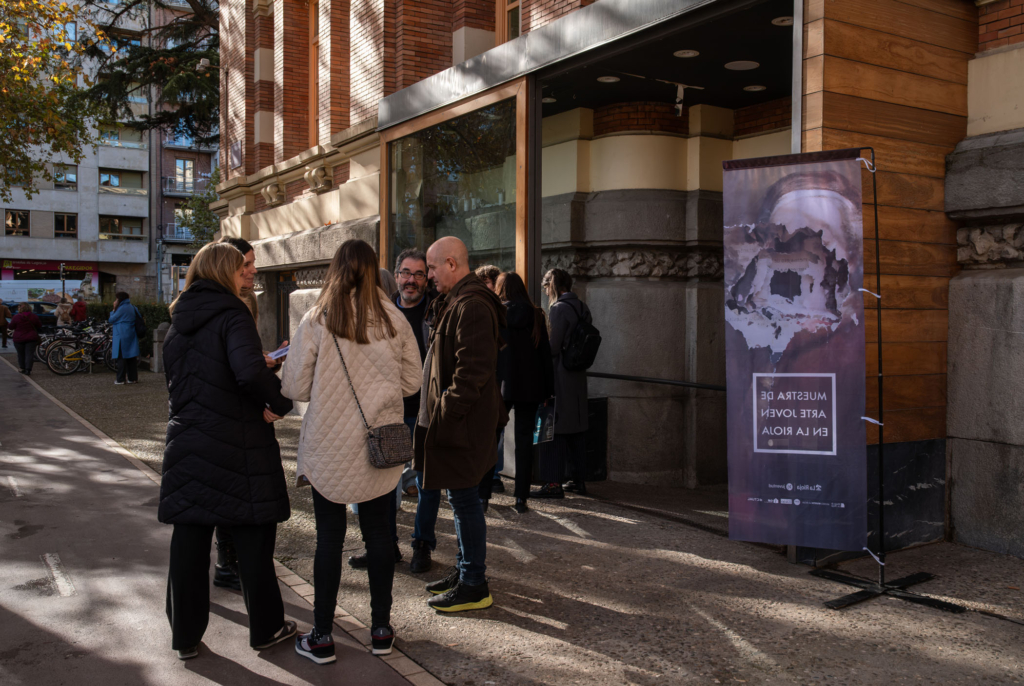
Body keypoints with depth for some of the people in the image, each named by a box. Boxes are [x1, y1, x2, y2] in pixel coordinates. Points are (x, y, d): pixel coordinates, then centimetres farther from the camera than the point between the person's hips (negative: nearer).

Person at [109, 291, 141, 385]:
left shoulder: (122, 308, -13)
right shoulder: (131, 307, 12)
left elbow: (112, 319, -8)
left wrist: (114, 310, 3)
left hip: (122, 336, -8)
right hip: (131, 335, 8)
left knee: (121, 357, -5)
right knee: (132, 357, 9)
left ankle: (120, 379, -4)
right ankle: (133, 378, 12)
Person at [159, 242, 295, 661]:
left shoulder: (179, 321, 9)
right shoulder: (231, 315, -13)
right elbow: (250, 372, -30)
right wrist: (280, 402, -14)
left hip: (188, 443, 6)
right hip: (237, 445, -6)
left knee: (189, 540, 11)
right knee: (253, 538, 8)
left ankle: (185, 638, 20)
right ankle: (265, 629, 20)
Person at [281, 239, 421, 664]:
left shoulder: (315, 321, -9)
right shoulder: (393, 320, -4)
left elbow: (295, 388, -6)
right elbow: (411, 382, 2)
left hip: (328, 447, -2)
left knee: (329, 537, 8)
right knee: (377, 531, 13)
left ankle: (321, 637, 17)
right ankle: (381, 630, 23)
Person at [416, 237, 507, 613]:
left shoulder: (471, 306, -19)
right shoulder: (455, 302, 16)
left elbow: (473, 369, -25)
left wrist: (447, 411, -20)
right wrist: (439, 411, 17)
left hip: (464, 424, -11)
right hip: (457, 422, 11)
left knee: (464, 500, -2)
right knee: (461, 499, 18)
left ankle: (474, 587, 9)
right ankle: (465, 570, 31)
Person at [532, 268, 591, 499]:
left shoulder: (559, 309, -14)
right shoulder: (582, 308, 11)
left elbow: (551, 347, -17)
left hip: (558, 378, -8)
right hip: (578, 377, 8)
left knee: (553, 428, -4)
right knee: (576, 429, 14)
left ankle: (553, 482, -4)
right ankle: (578, 479, 21)